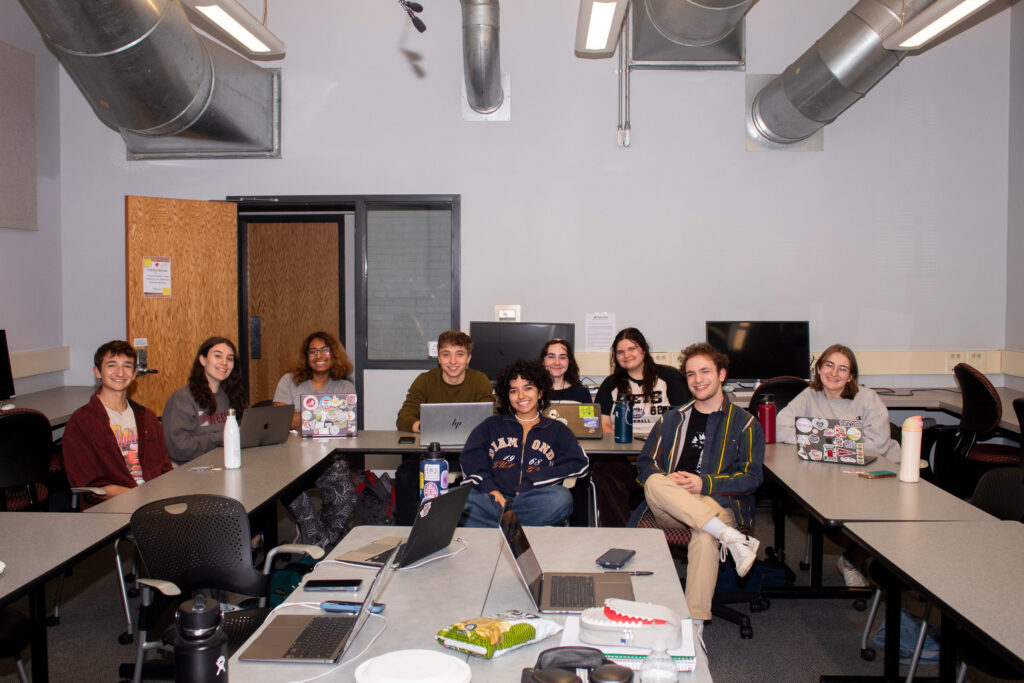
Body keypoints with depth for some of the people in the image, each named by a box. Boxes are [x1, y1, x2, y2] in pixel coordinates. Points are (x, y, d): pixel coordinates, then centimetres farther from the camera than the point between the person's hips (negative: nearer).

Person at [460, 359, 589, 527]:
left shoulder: (557, 430, 23)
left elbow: (579, 464, 5)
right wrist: (489, 488, -12)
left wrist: (530, 483, -7)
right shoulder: (492, 425, 26)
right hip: (493, 500, 0)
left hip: (535, 503, 0)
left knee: (561, 498, -35)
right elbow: (470, 458, 10)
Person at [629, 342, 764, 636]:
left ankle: (695, 623, -38)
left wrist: (705, 484, -15)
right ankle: (733, 539, -38)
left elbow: (751, 478, 2)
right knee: (655, 484, -33)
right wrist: (667, 480, -7)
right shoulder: (672, 419, 22)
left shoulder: (745, 424, 12)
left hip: (719, 504, -3)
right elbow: (646, 463, 18)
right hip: (670, 509, 3)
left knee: (705, 537, -38)